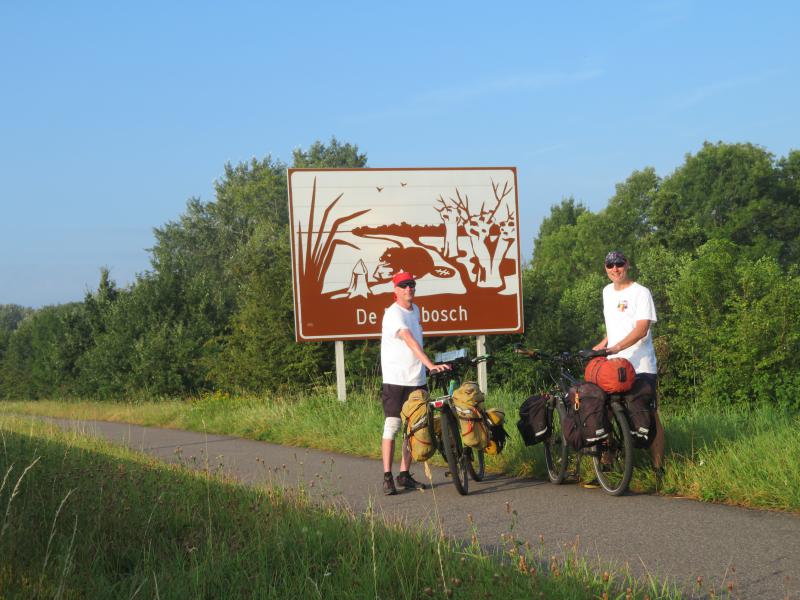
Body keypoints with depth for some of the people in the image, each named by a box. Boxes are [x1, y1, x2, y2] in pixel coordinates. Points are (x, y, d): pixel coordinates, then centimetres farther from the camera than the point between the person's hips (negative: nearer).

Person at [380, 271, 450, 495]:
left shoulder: (415, 310, 13)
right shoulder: (393, 313, -14)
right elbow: (410, 341, -28)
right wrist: (430, 364, -38)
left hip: (416, 380, 8)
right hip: (395, 379, -8)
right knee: (392, 426, -6)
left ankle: (405, 475, 17)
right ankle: (387, 477, -3)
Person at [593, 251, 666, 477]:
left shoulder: (641, 292, -6)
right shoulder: (607, 291, 16)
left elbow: (641, 329, -18)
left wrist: (615, 348, -30)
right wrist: (603, 343, 15)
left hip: (640, 367, -7)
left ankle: (658, 467, -2)